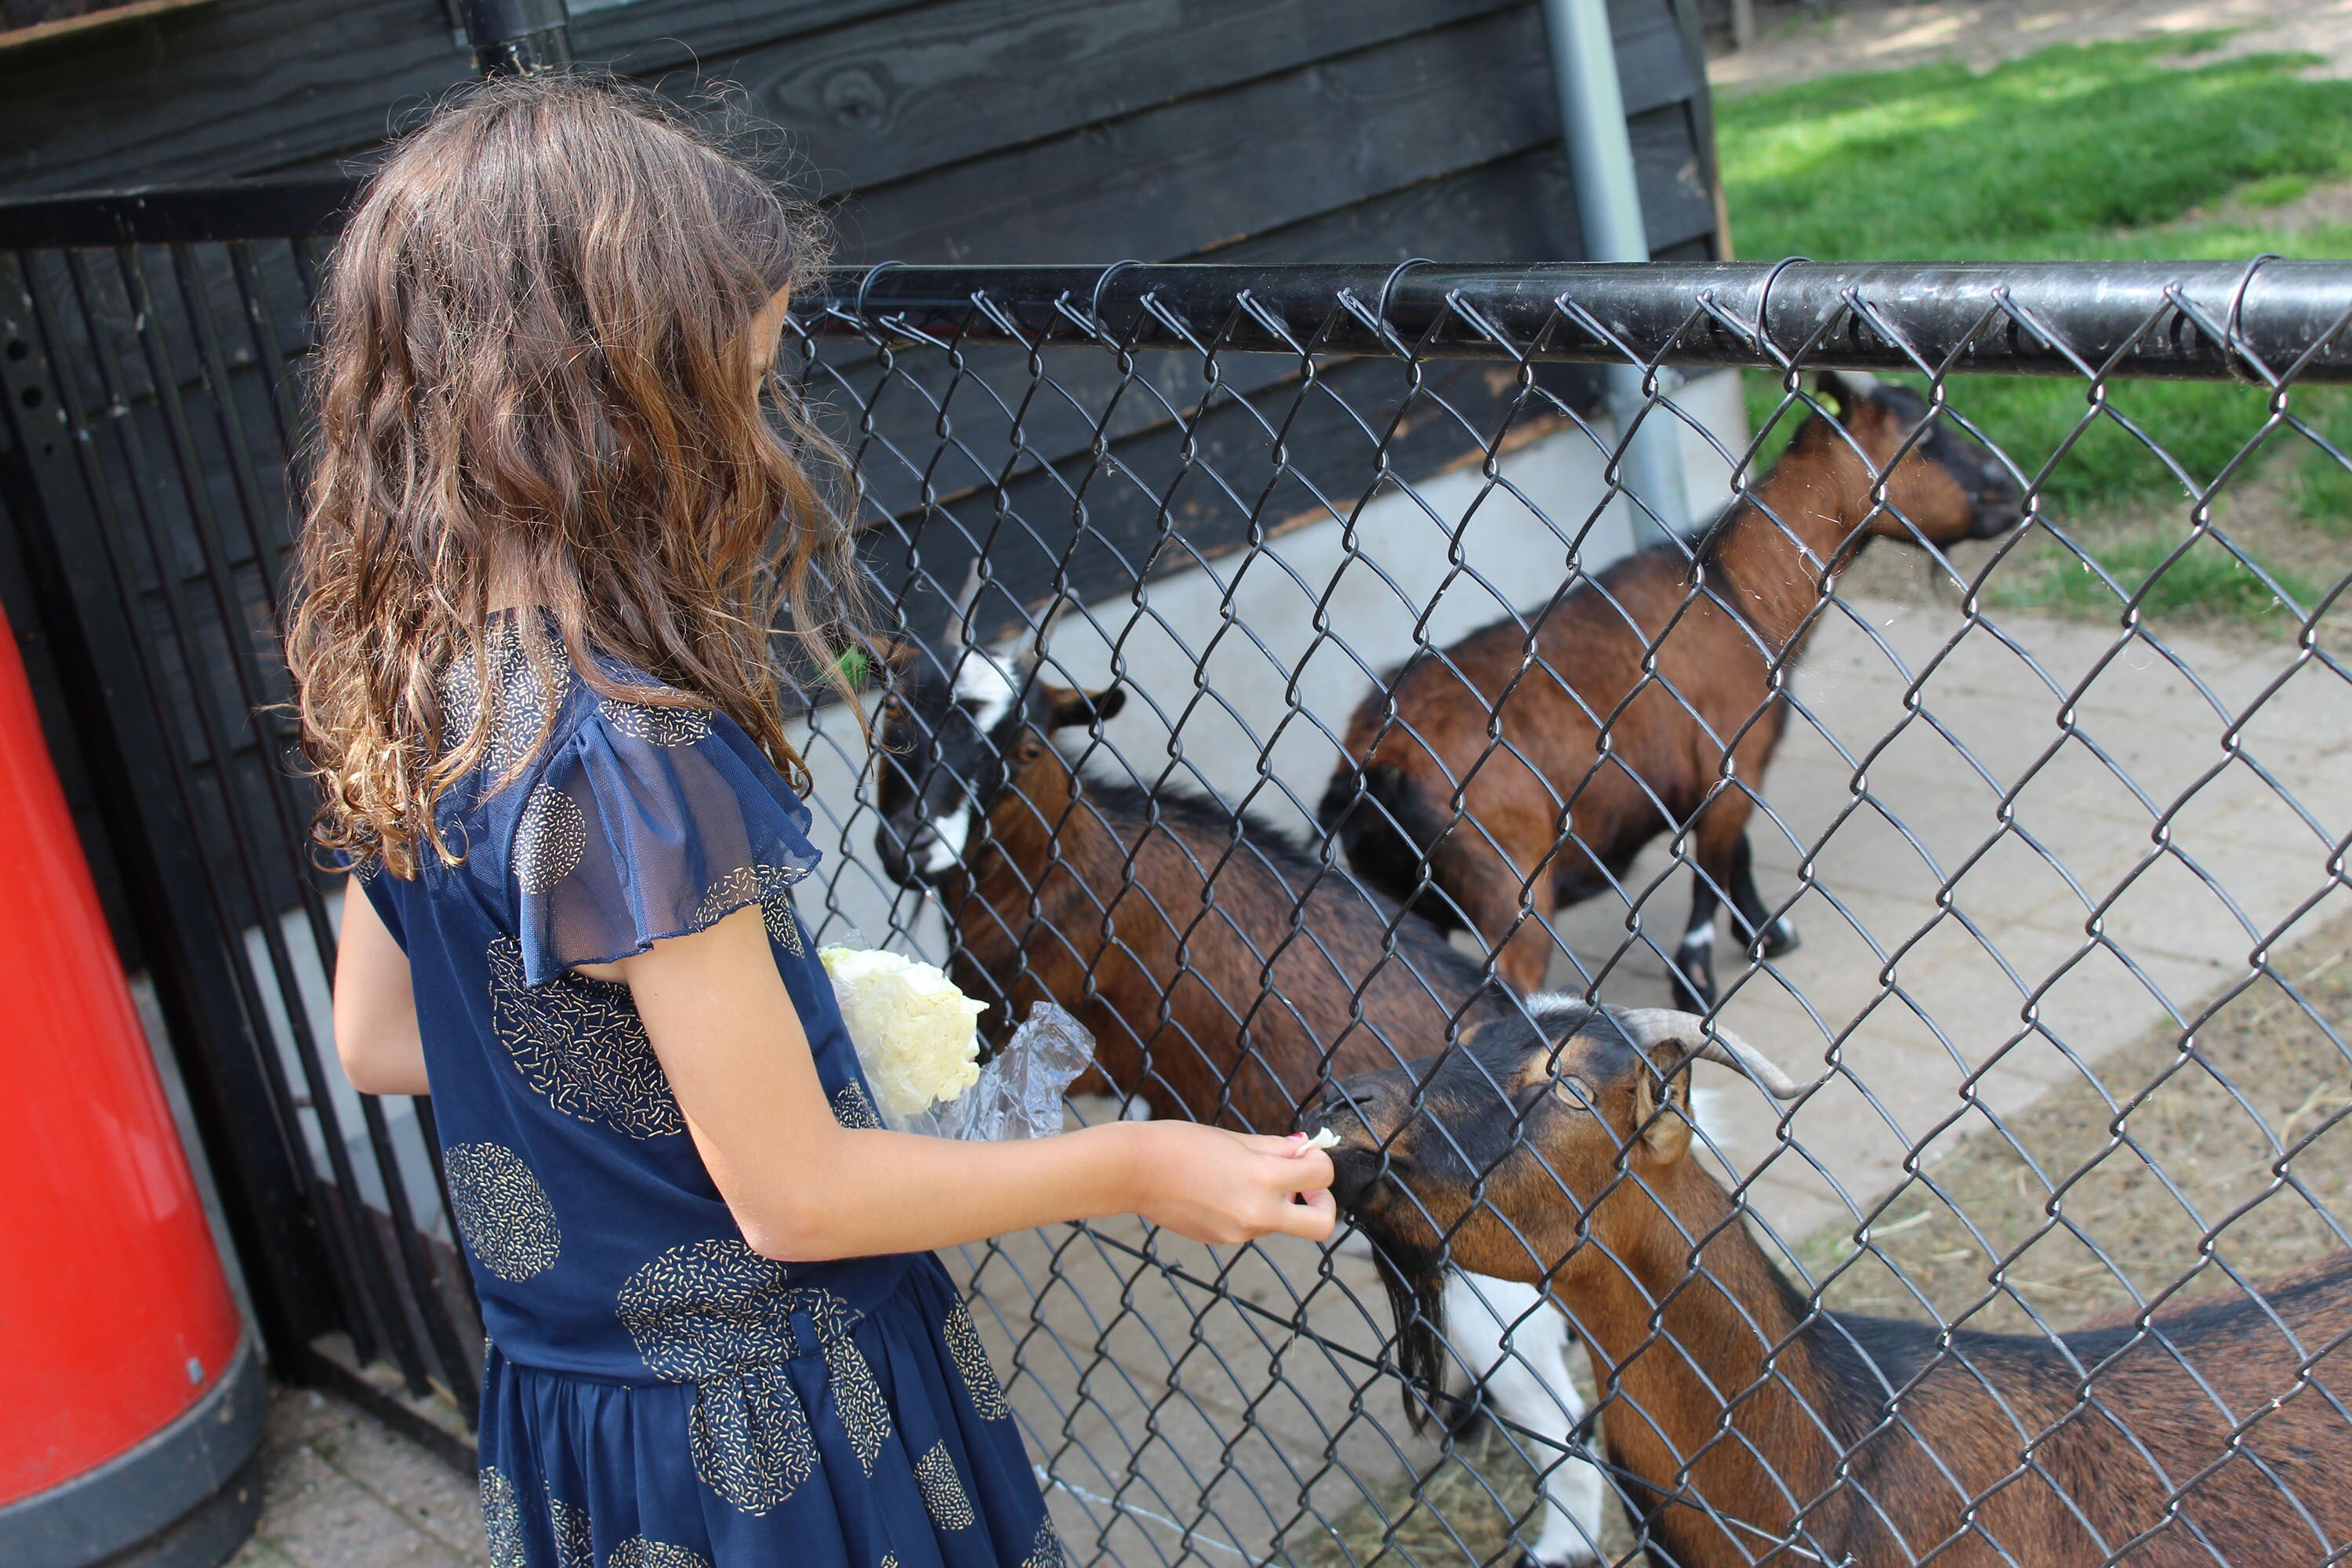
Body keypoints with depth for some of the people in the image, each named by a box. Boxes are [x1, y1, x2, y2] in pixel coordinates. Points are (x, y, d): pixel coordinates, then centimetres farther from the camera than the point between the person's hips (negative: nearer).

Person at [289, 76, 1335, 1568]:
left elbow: (381, 1038, 8)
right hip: (761, 1440, -8)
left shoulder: (413, 690, -4)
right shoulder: (621, 748, -30)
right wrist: (1138, 1167, -12)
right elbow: (794, 1194, -23)